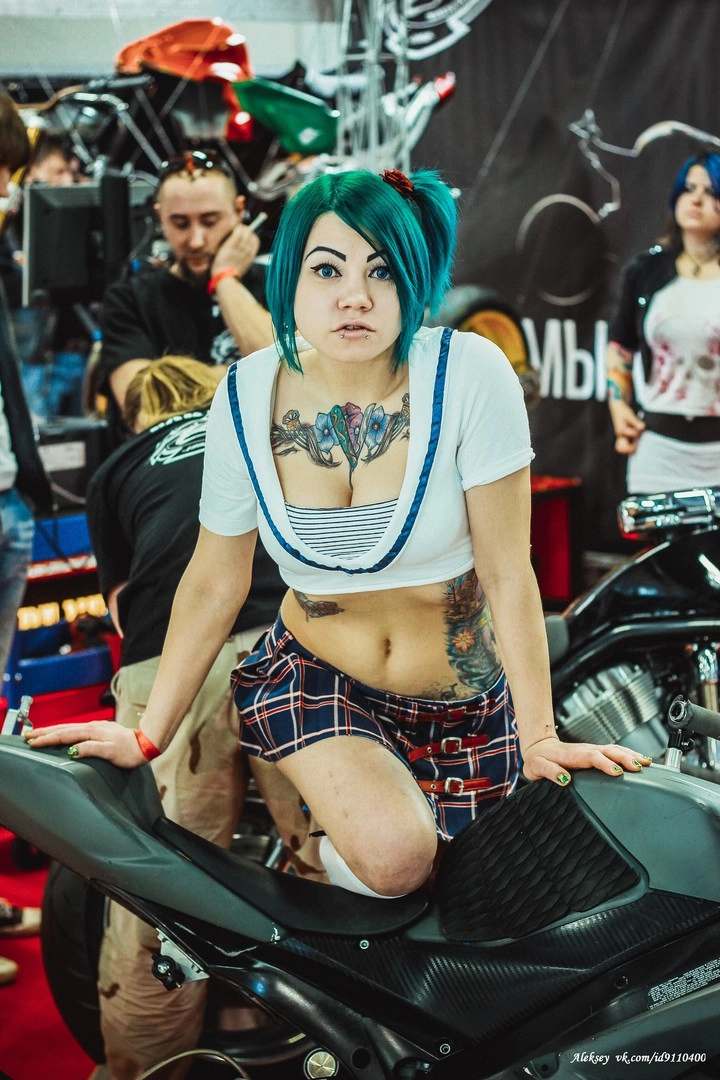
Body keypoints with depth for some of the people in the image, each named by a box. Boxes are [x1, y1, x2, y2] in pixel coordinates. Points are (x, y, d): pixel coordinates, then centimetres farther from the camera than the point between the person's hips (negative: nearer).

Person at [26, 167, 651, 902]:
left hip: (465, 703, 0)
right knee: (395, 856, -27)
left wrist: (539, 737, -13)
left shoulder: (469, 374, -21)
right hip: (312, 677, 0)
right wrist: (148, 734, 1)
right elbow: (214, 580, -2)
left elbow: (507, 571, -17)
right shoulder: (247, 396, -11)